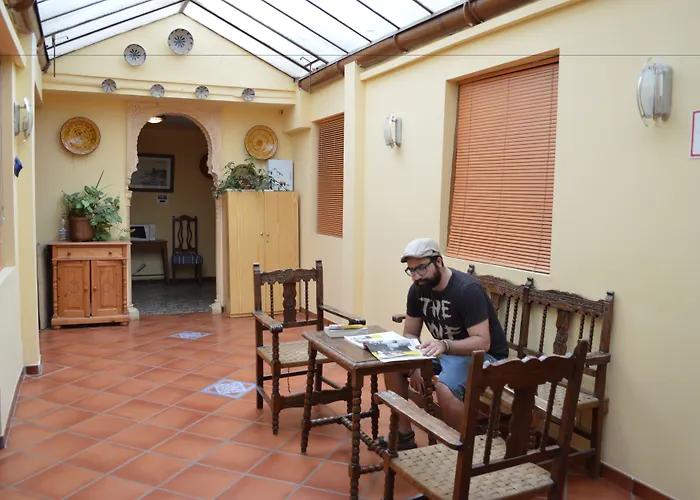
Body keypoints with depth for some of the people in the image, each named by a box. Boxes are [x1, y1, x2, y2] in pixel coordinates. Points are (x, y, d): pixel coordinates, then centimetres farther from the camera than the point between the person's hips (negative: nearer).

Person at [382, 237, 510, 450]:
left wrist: (445, 345, -46)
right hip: (444, 350, 7)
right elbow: (410, 335, 0)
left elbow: (482, 342, -30)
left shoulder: (467, 289, -27)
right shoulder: (417, 289, -5)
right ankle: (404, 435, 4)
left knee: (444, 388, -35)